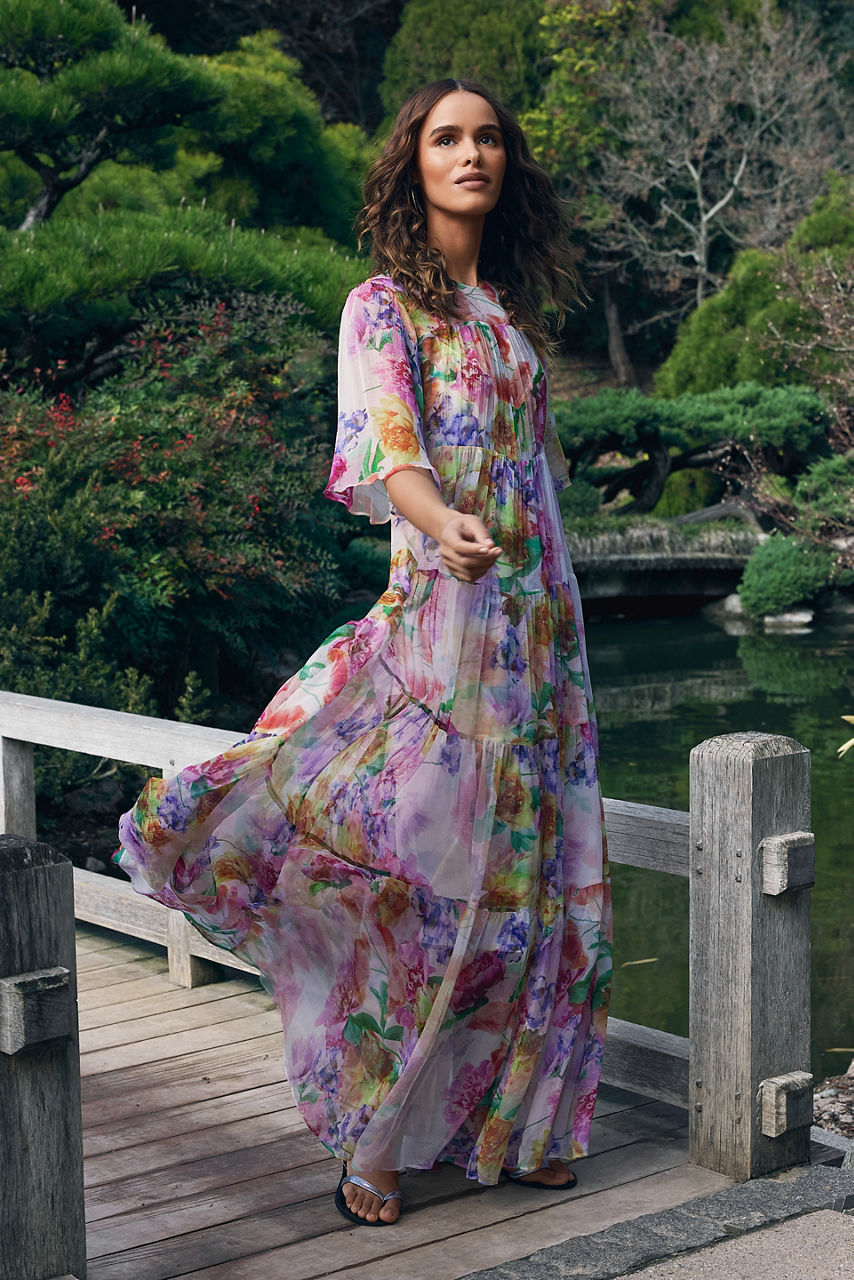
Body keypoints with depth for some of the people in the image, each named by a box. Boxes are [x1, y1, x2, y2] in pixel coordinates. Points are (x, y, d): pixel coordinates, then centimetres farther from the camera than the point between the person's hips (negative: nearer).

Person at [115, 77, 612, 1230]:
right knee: (416, 870, -8)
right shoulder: (384, 306, -3)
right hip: (441, 616, -6)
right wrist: (447, 529, -42)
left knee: (524, 876, 7)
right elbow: (383, 449, -21)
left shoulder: (510, 311, 17)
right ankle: (375, 1142, 2)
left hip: (538, 625, 7)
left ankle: (504, 1120, 17)